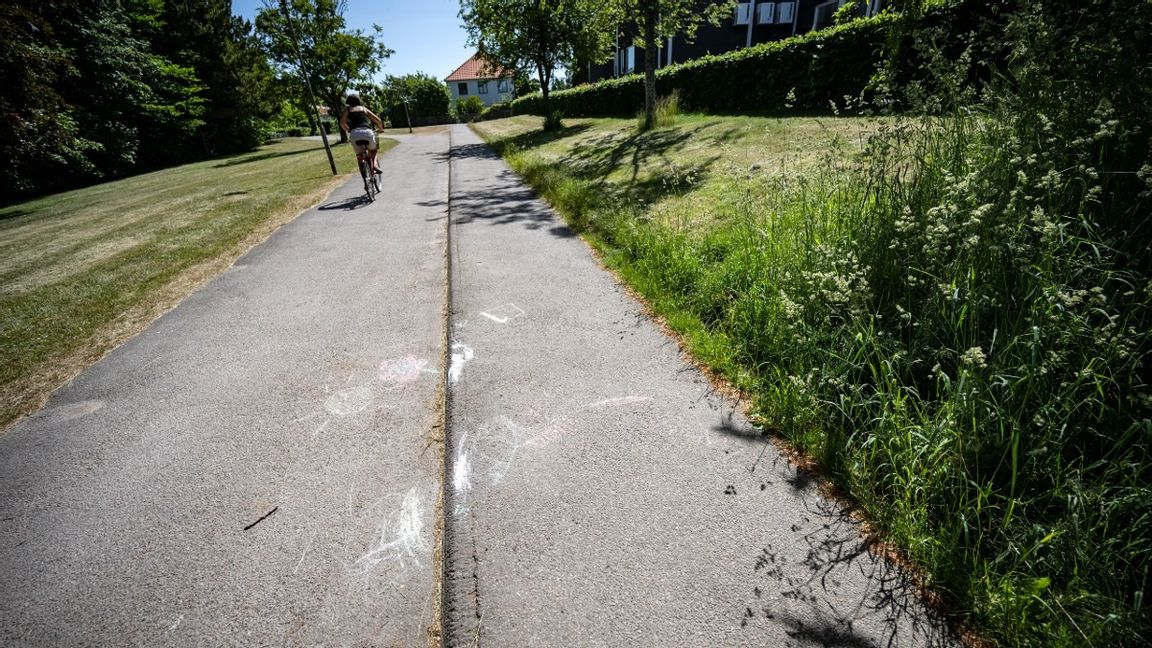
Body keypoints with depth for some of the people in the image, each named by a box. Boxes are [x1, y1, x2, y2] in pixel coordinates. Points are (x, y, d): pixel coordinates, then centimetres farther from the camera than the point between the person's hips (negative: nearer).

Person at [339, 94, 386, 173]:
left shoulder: (347, 109, 21)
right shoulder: (364, 109, 25)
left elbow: (342, 123, 9)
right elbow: (378, 120, 18)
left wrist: (348, 130, 27)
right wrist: (381, 129, 37)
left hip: (354, 133, -1)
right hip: (367, 131, 1)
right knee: (373, 150, 26)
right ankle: (374, 164, 0)